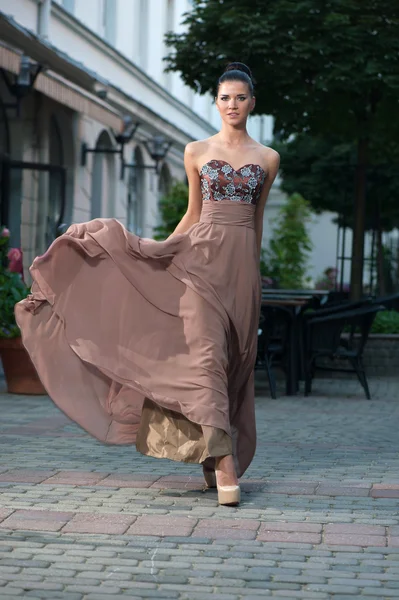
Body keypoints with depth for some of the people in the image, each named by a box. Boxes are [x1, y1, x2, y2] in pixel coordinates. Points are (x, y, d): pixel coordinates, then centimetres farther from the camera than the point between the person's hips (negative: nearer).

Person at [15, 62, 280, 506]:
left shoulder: (267, 159, 10)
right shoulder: (196, 152, 8)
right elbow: (193, 214, 14)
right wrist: (159, 250, 9)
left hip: (242, 261, 2)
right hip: (203, 257, -2)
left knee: (236, 357, 1)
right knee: (206, 351, -15)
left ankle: (213, 455, 12)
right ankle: (223, 459, -20)